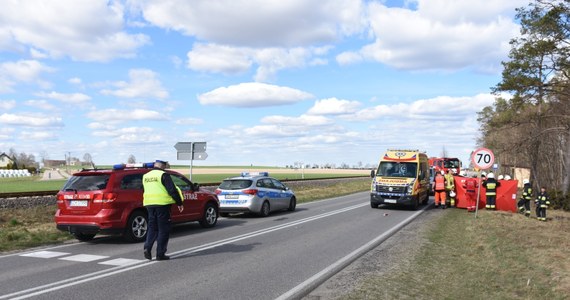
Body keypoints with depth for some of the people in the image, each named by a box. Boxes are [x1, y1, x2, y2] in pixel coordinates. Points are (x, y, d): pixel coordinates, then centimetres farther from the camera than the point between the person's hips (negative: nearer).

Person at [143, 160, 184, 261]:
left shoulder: (146, 176, 13)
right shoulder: (163, 175, -9)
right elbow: (172, 190, -14)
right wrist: (179, 203, -8)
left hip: (149, 204, 6)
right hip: (162, 204, -6)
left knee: (152, 227, 16)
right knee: (163, 229, 2)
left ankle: (147, 248, -3)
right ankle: (160, 254, 4)